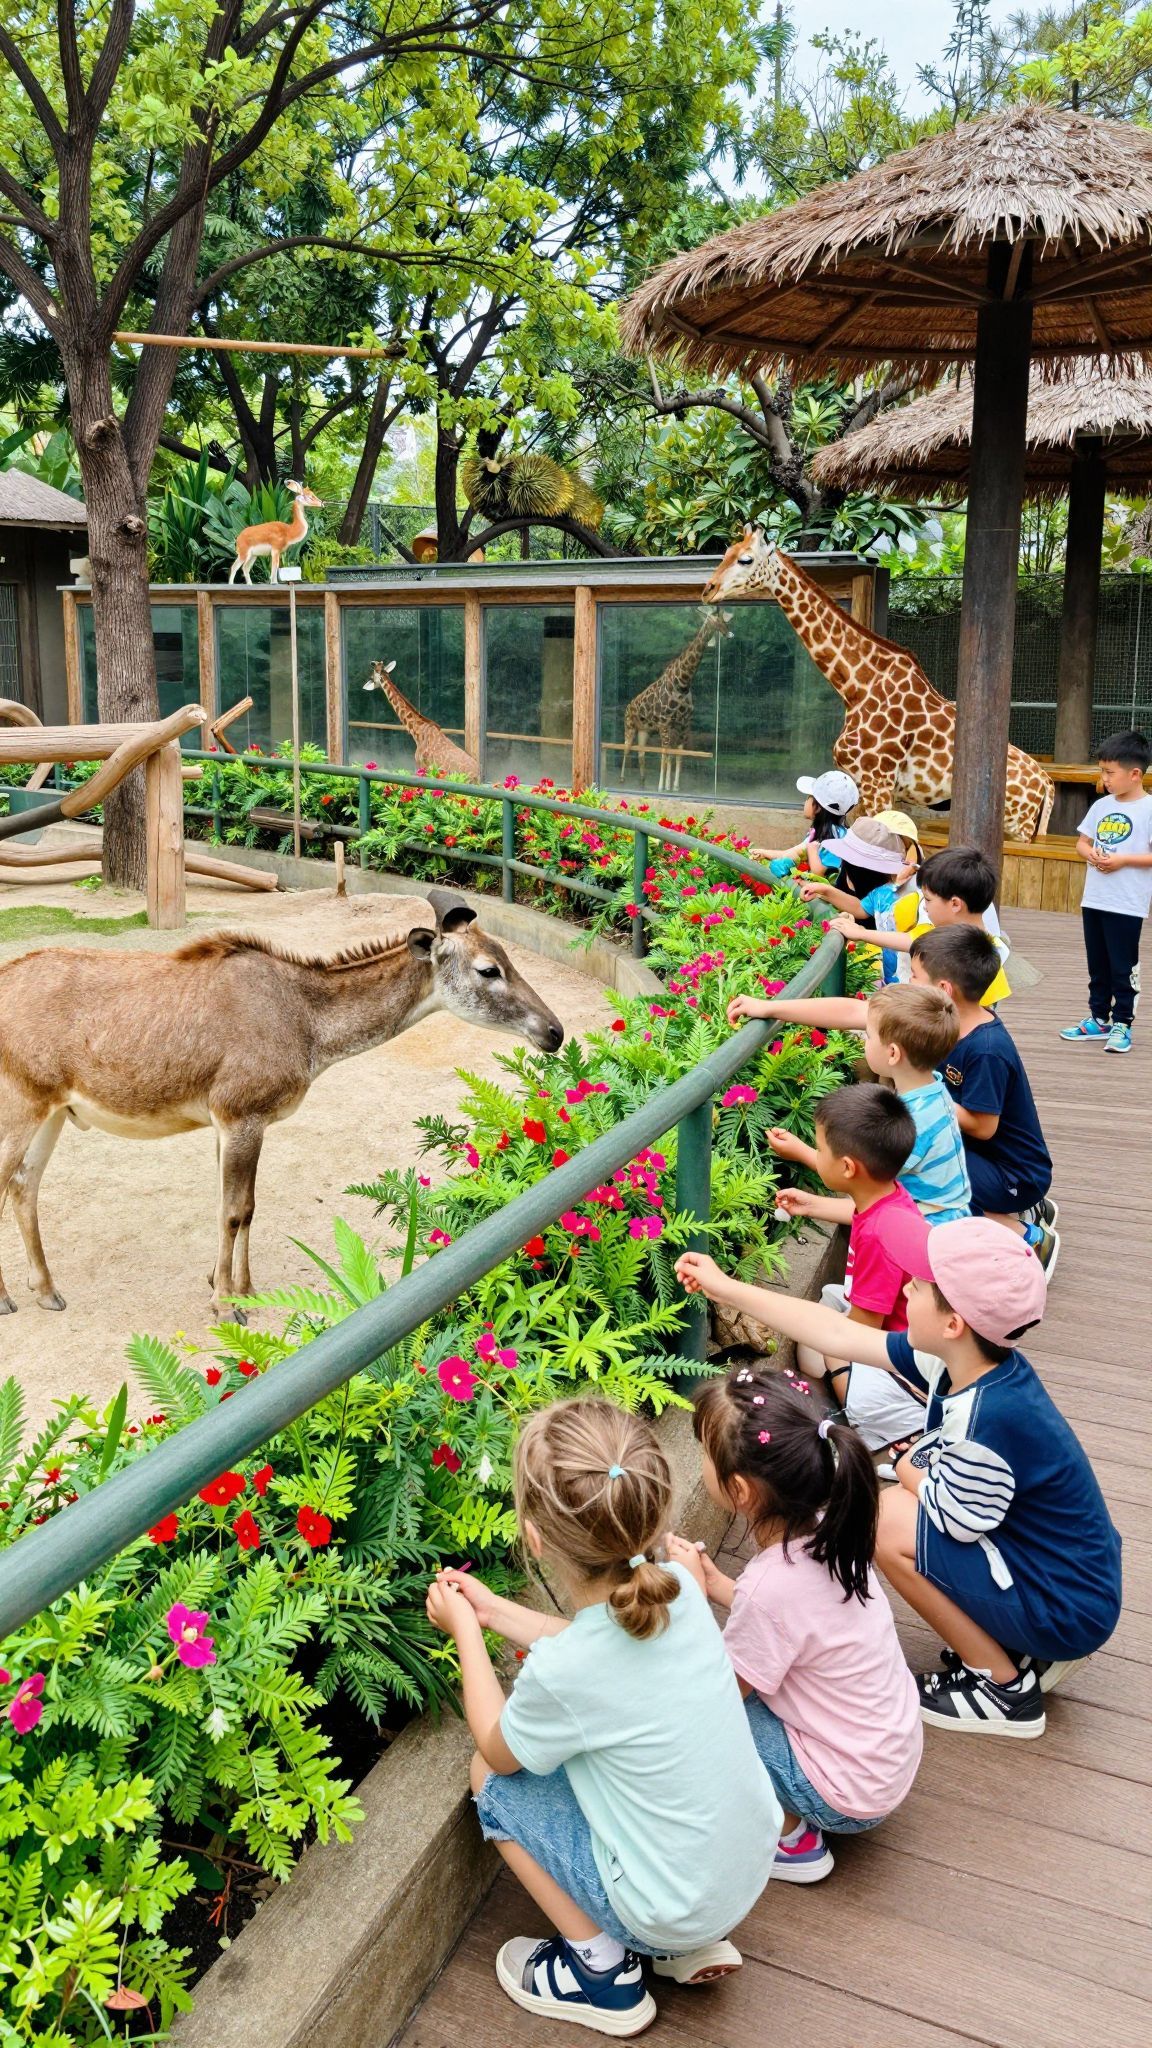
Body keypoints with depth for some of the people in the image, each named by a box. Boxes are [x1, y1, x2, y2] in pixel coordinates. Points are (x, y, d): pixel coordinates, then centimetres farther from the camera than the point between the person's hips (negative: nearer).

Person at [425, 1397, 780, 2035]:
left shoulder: (560, 1673, -30)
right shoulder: (678, 1589, -14)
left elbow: (496, 1747, -6)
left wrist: (465, 1630, 3)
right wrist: (493, 1610, 13)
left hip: (675, 1905, -6)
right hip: (752, 1861, 6)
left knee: (492, 1777, 6)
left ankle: (601, 1971, 13)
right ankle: (691, 1945, 22)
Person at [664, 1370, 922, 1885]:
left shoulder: (772, 1586, -32)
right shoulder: (823, 1531, -10)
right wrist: (716, 1584, -2)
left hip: (850, 1795, -8)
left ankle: (791, 1838, 6)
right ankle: (787, 1808, 15)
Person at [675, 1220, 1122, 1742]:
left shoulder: (991, 1416, -33)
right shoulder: (966, 1359, -8)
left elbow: (954, 1519, -21)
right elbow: (838, 1334, -2)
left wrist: (914, 1469, -1)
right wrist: (727, 1288, 2)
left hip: (1069, 1613, -8)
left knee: (885, 1521, -14)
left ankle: (1003, 1686, 2)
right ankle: (1025, 1646, 17)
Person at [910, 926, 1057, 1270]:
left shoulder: (986, 1051, -28)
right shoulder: (957, 1027, -1)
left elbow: (981, 1126, -25)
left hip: (1016, 1174, -9)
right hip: (982, 1154, 9)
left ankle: (1029, 1237, -6)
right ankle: (1023, 1210, 13)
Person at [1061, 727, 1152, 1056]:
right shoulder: (1101, 805, 7)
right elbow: (1082, 842, 14)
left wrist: (1123, 860, -20)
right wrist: (1092, 854, -6)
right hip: (1094, 900, 6)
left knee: (1123, 968, 2)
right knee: (1097, 966, 15)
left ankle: (1121, 1025, 12)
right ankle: (1098, 1019, 26)